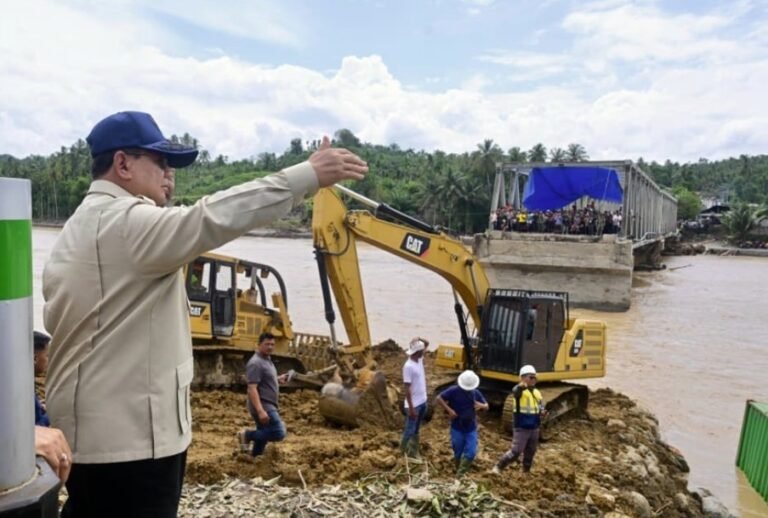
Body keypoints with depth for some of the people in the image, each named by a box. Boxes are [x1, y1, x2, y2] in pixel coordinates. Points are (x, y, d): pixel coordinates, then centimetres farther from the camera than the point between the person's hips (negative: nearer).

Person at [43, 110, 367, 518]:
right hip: (128, 436, -11)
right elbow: (211, 218, -34)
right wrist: (309, 175, -34)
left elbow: (60, 321, 21)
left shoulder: (80, 228, 17)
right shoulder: (125, 222, -18)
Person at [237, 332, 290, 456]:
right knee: (278, 433, -15)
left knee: (264, 433, 15)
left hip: (268, 405, 10)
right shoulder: (256, 363, -18)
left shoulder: (267, 360, 13)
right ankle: (247, 435, -3)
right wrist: (260, 411, -32)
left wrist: (278, 379, 13)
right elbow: (252, 389, -25)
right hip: (263, 406, -10)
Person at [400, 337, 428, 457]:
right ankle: (404, 452, 24)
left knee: (416, 430, 21)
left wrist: (420, 339, -10)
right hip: (414, 404, -8)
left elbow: (427, 343, 13)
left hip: (423, 401, 8)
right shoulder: (408, 366, -25)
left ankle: (413, 451, 35)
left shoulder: (419, 359, 0)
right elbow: (407, 389, -23)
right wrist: (411, 408, -22)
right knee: (410, 430, 6)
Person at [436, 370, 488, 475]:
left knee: (470, 453, -3)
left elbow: (486, 406, 8)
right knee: (458, 453, 10)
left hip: (471, 429, 3)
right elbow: (439, 398, -13)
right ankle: (458, 471, 33)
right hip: (457, 428, -3)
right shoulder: (454, 390, -13)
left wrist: (481, 405, -17)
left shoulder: (476, 393, 0)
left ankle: (460, 474, 13)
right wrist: (449, 410, -21)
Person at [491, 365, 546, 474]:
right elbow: (515, 391, -38)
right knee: (515, 452, -10)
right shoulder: (520, 390, -13)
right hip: (522, 428, -7)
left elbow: (541, 406, 20)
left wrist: (542, 412, -6)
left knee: (530, 453, 17)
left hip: (534, 428, 7)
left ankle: (526, 472, 35)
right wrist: (521, 386, -63)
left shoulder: (537, 392, 9)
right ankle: (498, 467, 6)